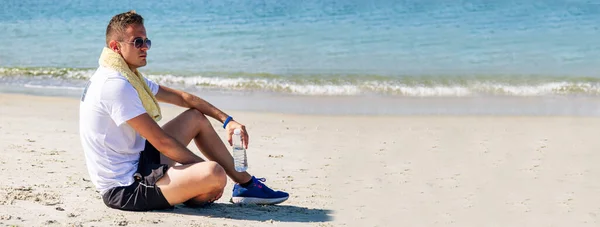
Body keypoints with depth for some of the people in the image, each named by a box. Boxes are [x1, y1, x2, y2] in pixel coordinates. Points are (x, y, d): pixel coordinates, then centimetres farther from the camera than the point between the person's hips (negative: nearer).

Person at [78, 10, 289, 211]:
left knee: (197, 118, 16)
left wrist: (226, 119, 7)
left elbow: (181, 97, 16)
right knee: (215, 174, -30)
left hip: (136, 163, 11)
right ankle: (191, 195, 7)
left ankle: (246, 183, 19)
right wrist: (205, 167, -11)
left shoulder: (129, 76, 11)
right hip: (125, 189, -11)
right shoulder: (115, 84, -22)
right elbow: (161, 141, -21)